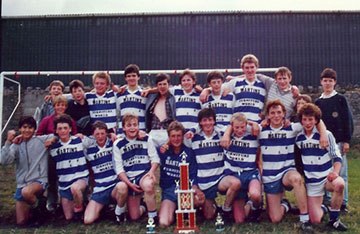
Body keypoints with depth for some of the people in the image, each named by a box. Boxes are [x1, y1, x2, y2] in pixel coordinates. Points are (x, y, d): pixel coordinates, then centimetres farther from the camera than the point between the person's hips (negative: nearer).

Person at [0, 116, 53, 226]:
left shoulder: (41, 140, -3)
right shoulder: (16, 145, 5)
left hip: (39, 181, -3)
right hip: (21, 184, 4)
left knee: (26, 192, -39)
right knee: (21, 222, 0)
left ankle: (39, 206, -6)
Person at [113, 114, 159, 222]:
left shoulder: (146, 139, 2)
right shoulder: (118, 144, 2)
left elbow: (155, 158, 1)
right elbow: (118, 168, 0)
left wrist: (151, 171, -19)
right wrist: (129, 183, -12)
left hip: (144, 173, -2)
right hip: (129, 178, 2)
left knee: (148, 185, -41)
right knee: (134, 217, 1)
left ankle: (153, 217, -19)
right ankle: (142, 206, 37)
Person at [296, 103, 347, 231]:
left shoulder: (326, 134, -6)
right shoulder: (298, 138, 1)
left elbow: (337, 156, -6)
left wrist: (335, 172, -20)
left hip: (327, 177, -1)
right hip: (311, 182, 2)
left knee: (339, 184, -38)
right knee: (315, 220, -7)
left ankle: (334, 218, -14)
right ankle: (322, 209, 31)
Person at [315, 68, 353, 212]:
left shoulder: (341, 99, 1)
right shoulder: (318, 102, 10)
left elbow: (348, 120, -2)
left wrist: (347, 140, -7)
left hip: (338, 141, -3)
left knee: (341, 172, 0)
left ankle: (343, 202, 8)